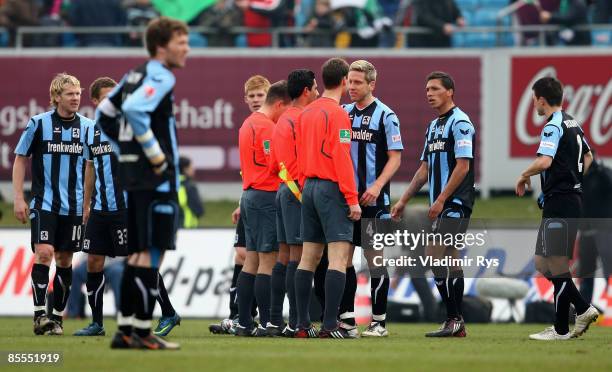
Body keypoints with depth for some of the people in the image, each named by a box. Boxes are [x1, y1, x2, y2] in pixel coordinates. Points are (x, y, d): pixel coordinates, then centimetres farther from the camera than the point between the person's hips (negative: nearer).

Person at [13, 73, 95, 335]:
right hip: (44, 203, -3)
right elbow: (20, 159, 4)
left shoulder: (88, 127, 5)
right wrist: (18, 198, -2)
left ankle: (56, 318, 14)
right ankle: (39, 315, -13)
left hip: (74, 206, 3)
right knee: (44, 253, -15)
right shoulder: (39, 124, -2)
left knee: (65, 260, 6)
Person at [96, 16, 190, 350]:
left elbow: (104, 114, 21)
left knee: (138, 253, 12)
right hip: (155, 177, -9)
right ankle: (142, 330, -7)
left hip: (132, 173, 9)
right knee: (152, 252, -6)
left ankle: (125, 328, 13)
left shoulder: (135, 75, 16)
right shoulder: (160, 78, -12)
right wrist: (155, 153, -20)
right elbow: (134, 109, -28)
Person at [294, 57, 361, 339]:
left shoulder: (307, 113, 12)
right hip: (332, 189, -8)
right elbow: (342, 159, -16)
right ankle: (330, 326, -17)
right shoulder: (337, 113, -11)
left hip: (309, 188, 8)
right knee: (338, 257, -9)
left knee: (308, 257, 9)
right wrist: (352, 199, -15)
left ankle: (302, 325, 9)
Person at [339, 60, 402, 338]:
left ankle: (379, 322, 2)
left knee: (375, 259, -2)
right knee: (343, 257, 4)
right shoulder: (343, 113, 11)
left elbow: (395, 158, -6)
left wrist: (377, 186, -18)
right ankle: (347, 318, 9)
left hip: (373, 199, -5)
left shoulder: (385, 116, -4)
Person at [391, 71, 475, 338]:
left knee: (437, 256, -15)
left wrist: (441, 200, -18)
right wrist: (404, 200, 19)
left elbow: (463, 166, -16)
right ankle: (456, 324, 9)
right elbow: (425, 168, 23)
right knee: (448, 261, 7)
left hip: (455, 204, -9)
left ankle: (453, 319, -11)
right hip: (442, 206, 9)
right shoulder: (433, 126, 19)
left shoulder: (460, 123, -9)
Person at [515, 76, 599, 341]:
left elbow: (544, 161, -29)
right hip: (572, 198, 10)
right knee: (542, 262, 14)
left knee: (557, 264, -4)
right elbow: (588, 157, 30)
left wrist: (524, 176, -11)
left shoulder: (553, 127, -14)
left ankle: (561, 329, -1)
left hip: (559, 203, -10)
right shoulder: (573, 125, 16)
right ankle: (583, 309, 11)